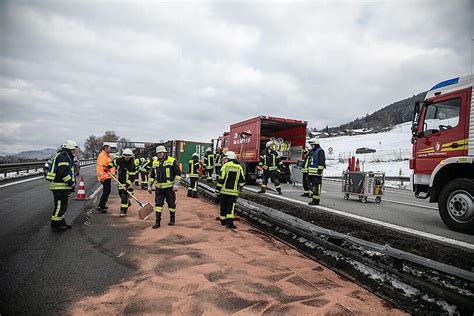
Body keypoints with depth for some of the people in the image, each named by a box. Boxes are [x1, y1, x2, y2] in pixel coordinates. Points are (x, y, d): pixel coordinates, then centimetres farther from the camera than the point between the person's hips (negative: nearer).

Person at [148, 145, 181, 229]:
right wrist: (149, 185, 12)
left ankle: (172, 219, 27)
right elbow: (151, 175, 18)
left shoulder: (172, 161, -6)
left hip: (169, 187, -4)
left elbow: (178, 173, -7)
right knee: (158, 204, 1)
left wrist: (176, 184, -14)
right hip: (159, 187, 4)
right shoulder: (155, 163, 11)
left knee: (171, 204, 8)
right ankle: (157, 221, 8)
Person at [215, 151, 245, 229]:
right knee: (230, 207, 1)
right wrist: (240, 189, 23)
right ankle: (229, 222, -11)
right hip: (233, 192, 1)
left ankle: (223, 220, 24)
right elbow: (242, 180, 7)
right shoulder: (239, 168, 4)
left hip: (224, 190, -1)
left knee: (223, 206, 13)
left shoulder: (225, 166, -6)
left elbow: (221, 179, -9)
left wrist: (217, 189, -2)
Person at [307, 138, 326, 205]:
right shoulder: (311, 152, 21)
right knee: (313, 186, 12)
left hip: (317, 173, -9)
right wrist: (308, 171, 25)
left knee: (317, 186, -9)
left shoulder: (320, 151, -7)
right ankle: (314, 200, 20)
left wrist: (320, 169, -21)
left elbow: (321, 162, -16)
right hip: (311, 172, 9)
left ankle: (316, 200, -6)